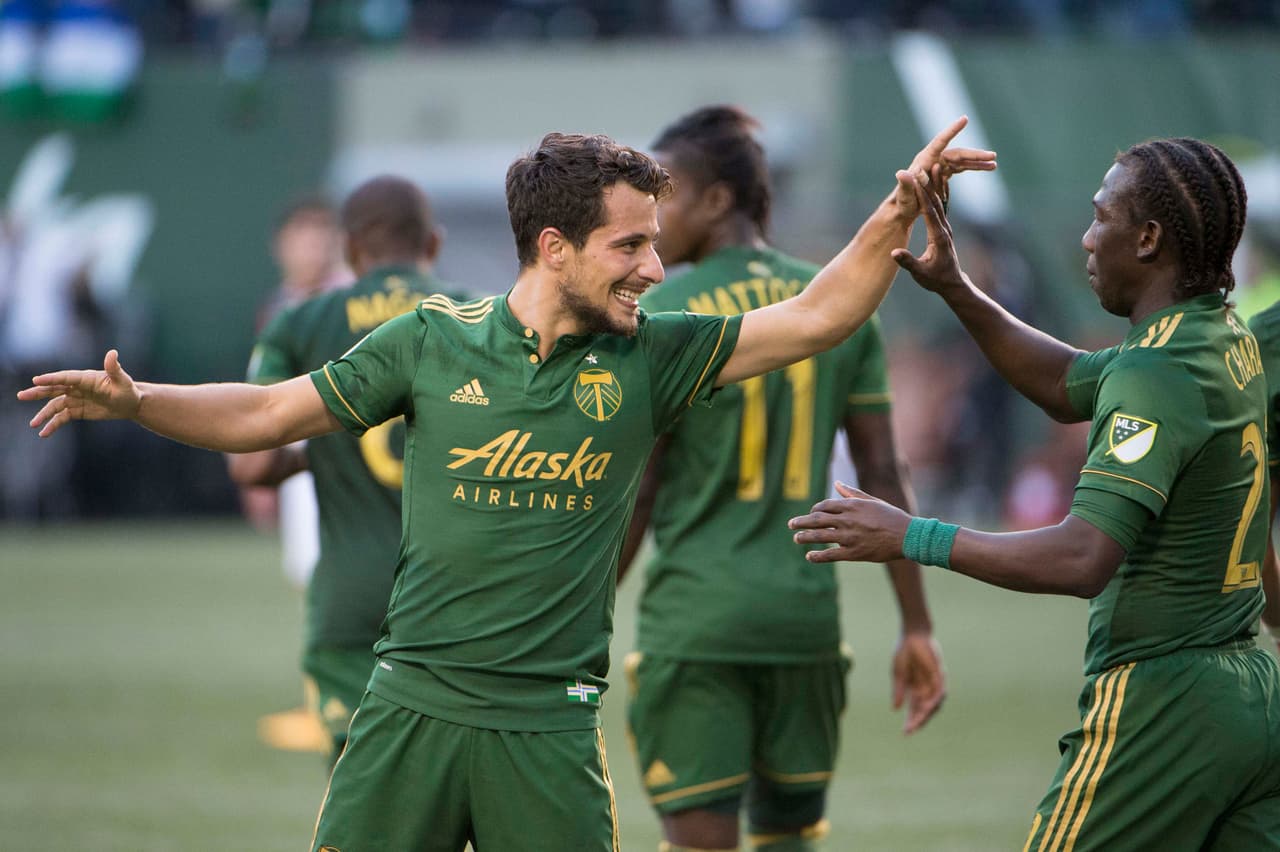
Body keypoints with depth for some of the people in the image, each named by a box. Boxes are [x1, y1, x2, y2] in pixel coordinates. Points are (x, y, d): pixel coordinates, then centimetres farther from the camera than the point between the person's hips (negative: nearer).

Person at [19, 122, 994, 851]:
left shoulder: (648, 358, 3)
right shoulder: (434, 341, 1)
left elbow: (816, 318, 0)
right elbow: (265, 414, 7)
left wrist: (897, 215, -12)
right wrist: (134, 399, -7)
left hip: (550, 728, 1)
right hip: (414, 702, 0)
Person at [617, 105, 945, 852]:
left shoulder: (663, 313, -6)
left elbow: (633, 494, -6)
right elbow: (883, 476, 7)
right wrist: (917, 627, 10)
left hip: (695, 621, -4)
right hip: (806, 617, 5)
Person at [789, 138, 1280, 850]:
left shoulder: (1156, 376, -20)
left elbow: (1085, 559, -29)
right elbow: (1067, 386, 25)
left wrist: (911, 537, -24)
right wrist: (955, 289, 17)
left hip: (1162, 703, -9)